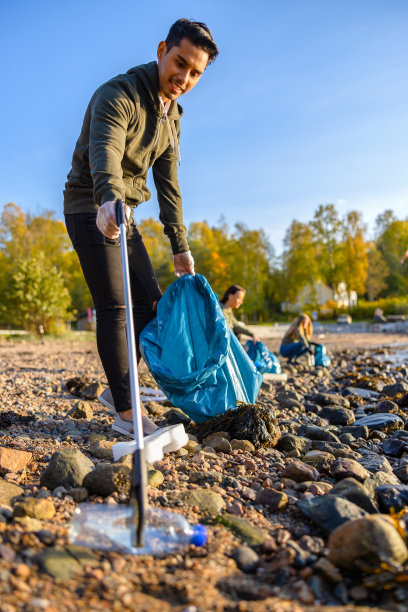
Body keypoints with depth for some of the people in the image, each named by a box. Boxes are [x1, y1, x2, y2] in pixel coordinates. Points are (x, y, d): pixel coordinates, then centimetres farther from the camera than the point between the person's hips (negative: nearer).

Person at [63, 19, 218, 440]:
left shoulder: (171, 116, 10)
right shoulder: (119, 94, -16)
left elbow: (168, 184, 10)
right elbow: (104, 151, -38)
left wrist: (179, 245, 7)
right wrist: (109, 198, -59)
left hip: (124, 214, 8)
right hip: (92, 209, -8)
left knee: (150, 301, 5)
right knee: (114, 306, -14)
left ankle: (117, 389, 15)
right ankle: (126, 413, -8)